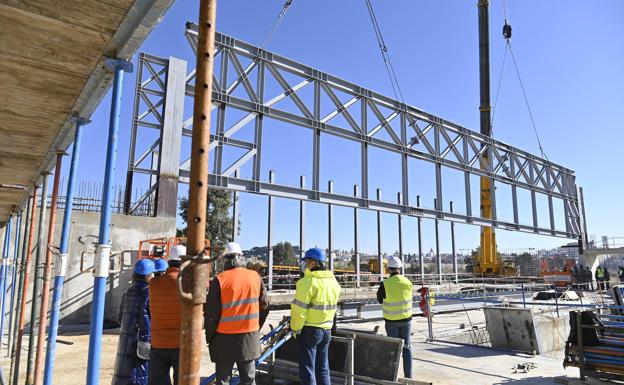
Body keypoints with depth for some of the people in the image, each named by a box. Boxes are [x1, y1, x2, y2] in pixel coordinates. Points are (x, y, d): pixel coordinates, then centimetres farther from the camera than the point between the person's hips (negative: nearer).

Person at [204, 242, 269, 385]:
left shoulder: (219, 280, -12)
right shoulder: (255, 276, -1)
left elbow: (211, 314, -9)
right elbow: (264, 306, 7)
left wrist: (209, 337, 5)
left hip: (225, 338, -3)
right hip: (250, 338, 3)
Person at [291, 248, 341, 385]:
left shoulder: (308, 281, -19)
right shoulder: (333, 281, 5)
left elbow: (299, 310, -19)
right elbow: (331, 306, 10)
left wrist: (295, 329, -6)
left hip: (309, 330, -7)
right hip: (327, 330, 7)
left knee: (307, 371, 5)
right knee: (323, 370, 18)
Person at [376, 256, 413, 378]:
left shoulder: (385, 284, -17)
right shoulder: (408, 282, -7)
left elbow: (380, 299, -1)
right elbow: (410, 298, 9)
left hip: (392, 320, -2)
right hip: (406, 318, 2)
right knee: (407, 347, 12)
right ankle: (408, 375, 13)